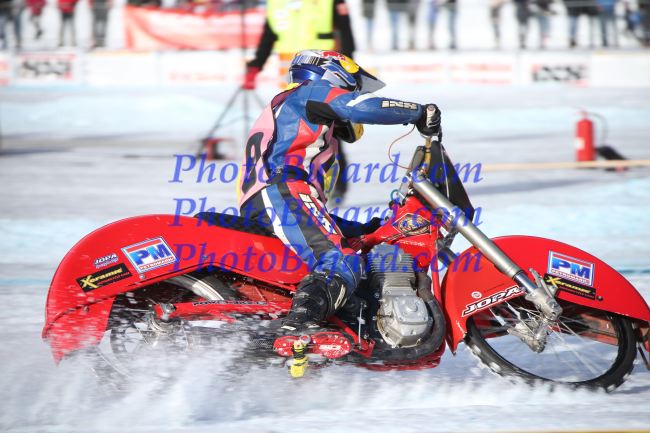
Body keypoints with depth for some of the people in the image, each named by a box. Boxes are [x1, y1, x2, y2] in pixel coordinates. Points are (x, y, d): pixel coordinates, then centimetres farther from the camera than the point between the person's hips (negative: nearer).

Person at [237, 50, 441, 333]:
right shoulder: (309, 92, 14)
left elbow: (316, 216, 38)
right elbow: (362, 106, -6)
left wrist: (365, 229, 35)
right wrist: (420, 112, 3)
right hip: (282, 192, -10)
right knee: (341, 265, -29)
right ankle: (299, 325, -55)